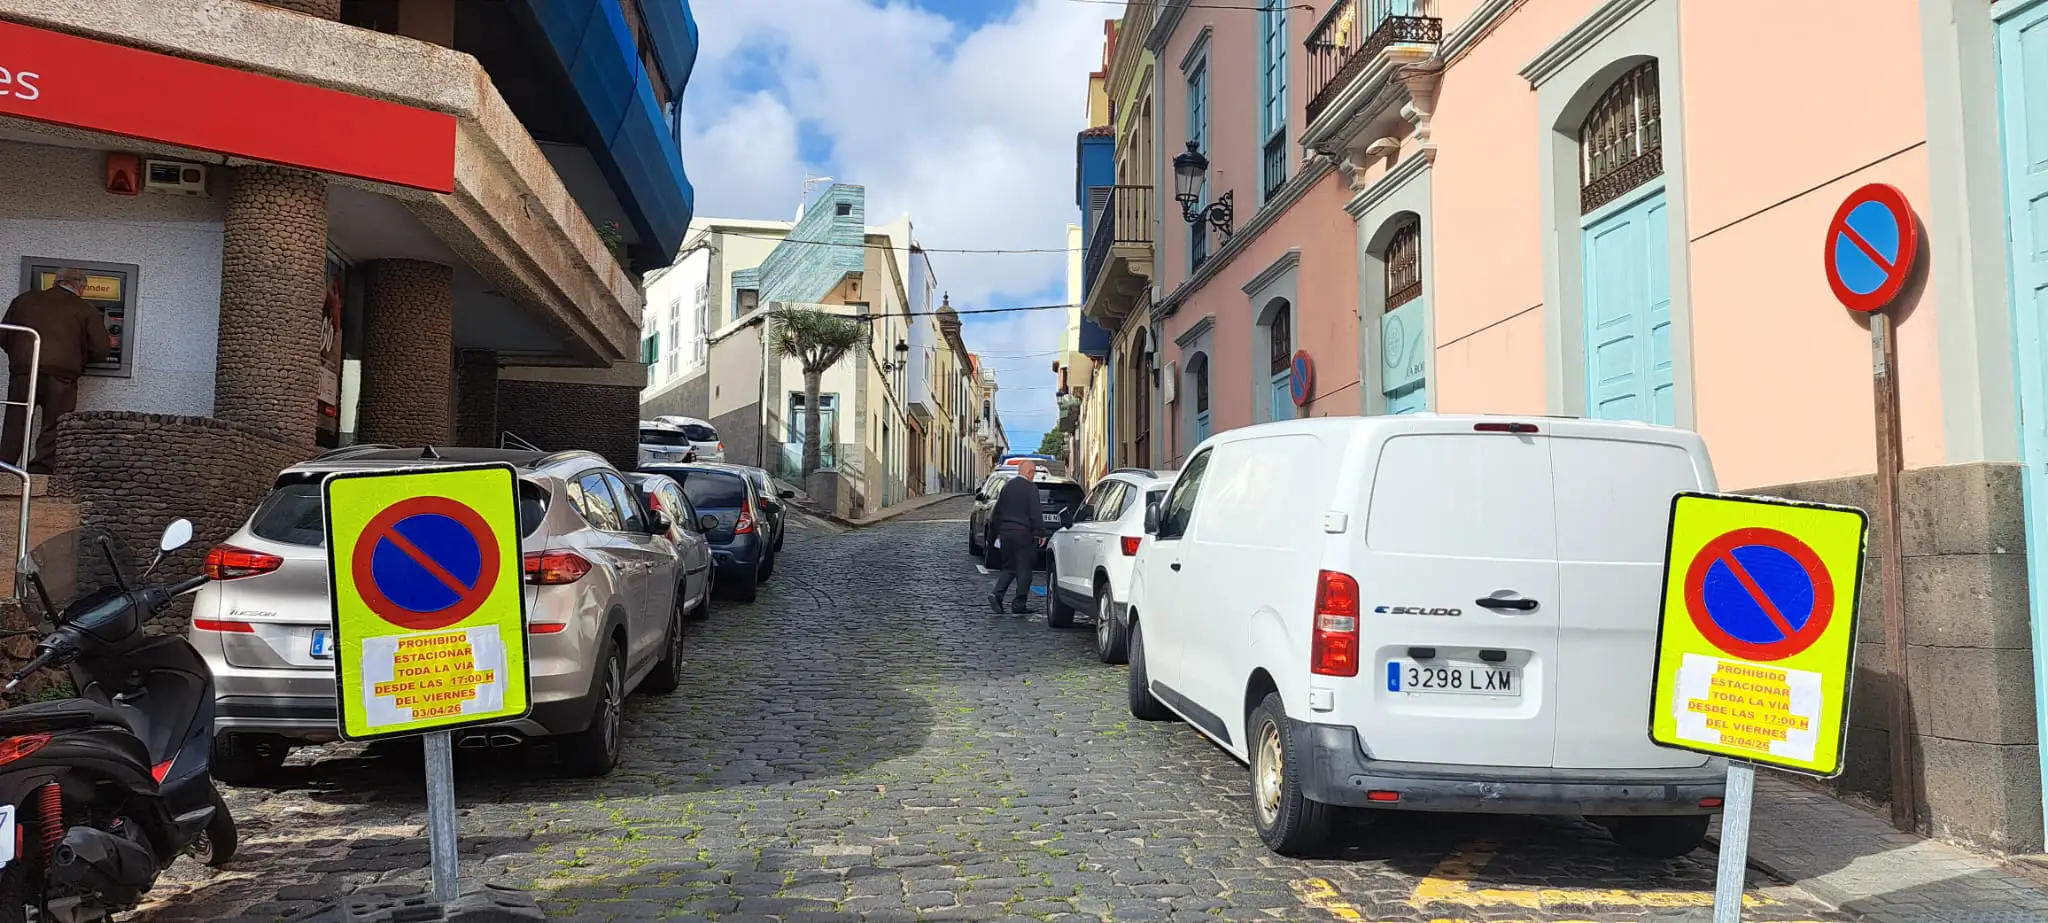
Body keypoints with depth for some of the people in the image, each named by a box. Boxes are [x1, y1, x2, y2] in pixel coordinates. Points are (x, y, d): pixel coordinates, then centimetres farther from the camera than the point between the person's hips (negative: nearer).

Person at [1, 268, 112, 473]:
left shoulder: (24, 299, 19)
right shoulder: (86, 310, 7)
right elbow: (101, 349, 3)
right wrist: (79, 359, 23)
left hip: (22, 371, 3)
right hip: (61, 374, -3)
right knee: (53, 432, -1)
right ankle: (38, 476, -8)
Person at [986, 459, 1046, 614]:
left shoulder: (1007, 486, 11)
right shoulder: (1030, 488, -10)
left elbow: (997, 511, 16)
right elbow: (1035, 514, -14)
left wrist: (995, 530, 24)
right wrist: (1039, 532, -9)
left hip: (1005, 531, 6)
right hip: (1023, 533, -6)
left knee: (1008, 567, 14)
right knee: (1024, 569, 2)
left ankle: (997, 594, -5)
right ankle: (1019, 603, 3)